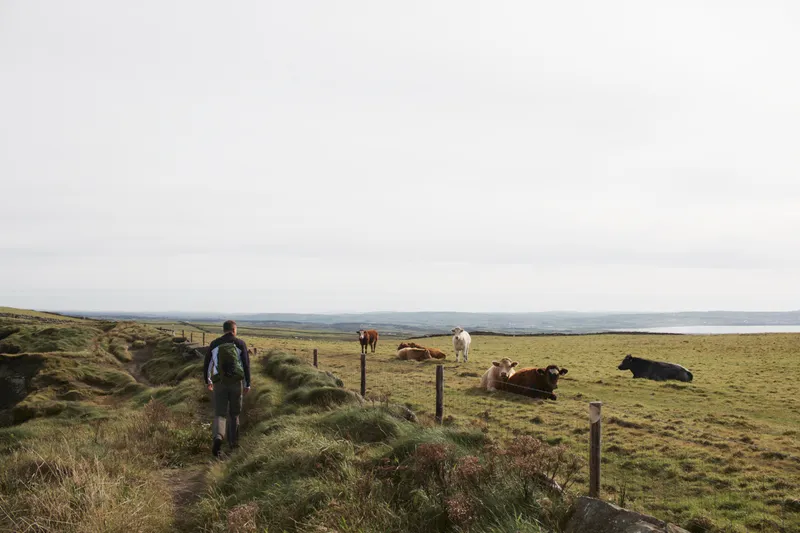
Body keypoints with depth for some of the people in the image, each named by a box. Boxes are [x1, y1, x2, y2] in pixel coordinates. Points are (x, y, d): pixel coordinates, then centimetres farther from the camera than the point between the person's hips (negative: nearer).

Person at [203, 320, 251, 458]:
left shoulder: (214, 344, 6)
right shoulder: (240, 343, 0)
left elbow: (206, 364, 9)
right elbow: (246, 364, -6)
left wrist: (207, 381, 25)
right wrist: (248, 385, -1)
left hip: (220, 383, 0)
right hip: (236, 382, 0)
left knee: (220, 415, -2)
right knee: (234, 413, 20)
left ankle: (217, 438, -29)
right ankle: (233, 441, 26)